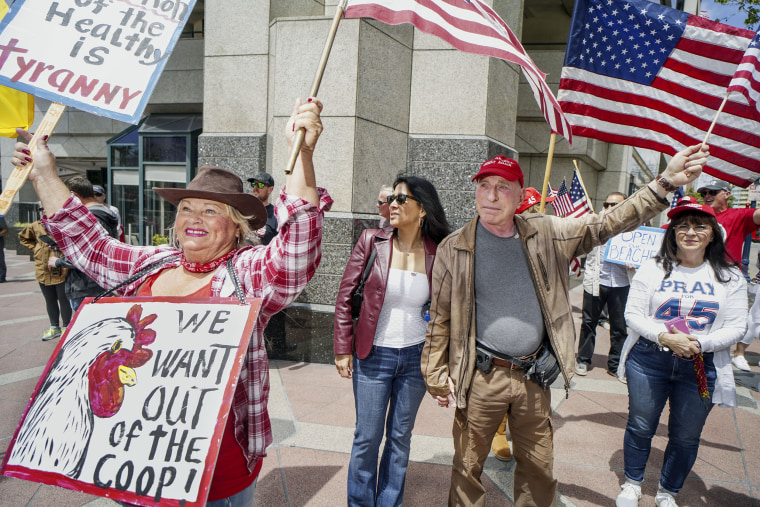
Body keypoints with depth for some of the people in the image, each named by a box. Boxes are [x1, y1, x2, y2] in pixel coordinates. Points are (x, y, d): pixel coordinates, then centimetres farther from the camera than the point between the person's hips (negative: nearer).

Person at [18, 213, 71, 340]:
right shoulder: (36, 226, 6)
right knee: (50, 301, 16)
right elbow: (23, 237, 25)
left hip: (61, 271, -5)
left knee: (64, 300, 4)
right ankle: (54, 328, 29)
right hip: (43, 271, 5)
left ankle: (66, 328, 17)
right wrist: (35, 248, 11)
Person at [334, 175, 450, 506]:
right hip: (373, 356, -1)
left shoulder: (437, 253, -5)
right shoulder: (372, 240, -7)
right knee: (367, 438, 8)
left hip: (416, 357, 2)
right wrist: (343, 348, -4)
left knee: (400, 437, 15)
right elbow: (345, 294, -2)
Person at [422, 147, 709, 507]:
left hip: (534, 378, 3)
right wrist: (436, 375, -3)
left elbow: (607, 224, 4)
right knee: (468, 467, 9)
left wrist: (665, 183, -3)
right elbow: (440, 318, -2)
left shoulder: (546, 234, 1)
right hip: (481, 378, -2)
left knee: (538, 468, 18)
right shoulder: (454, 248, -6)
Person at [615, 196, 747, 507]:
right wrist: (664, 336, -21)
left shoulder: (730, 277, 1)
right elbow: (633, 313, -5)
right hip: (649, 360, 0)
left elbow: (736, 328, -3)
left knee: (686, 436, 12)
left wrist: (700, 344, -20)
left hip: (701, 367, 1)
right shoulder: (653, 268, -1)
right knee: (640, 426, 12)